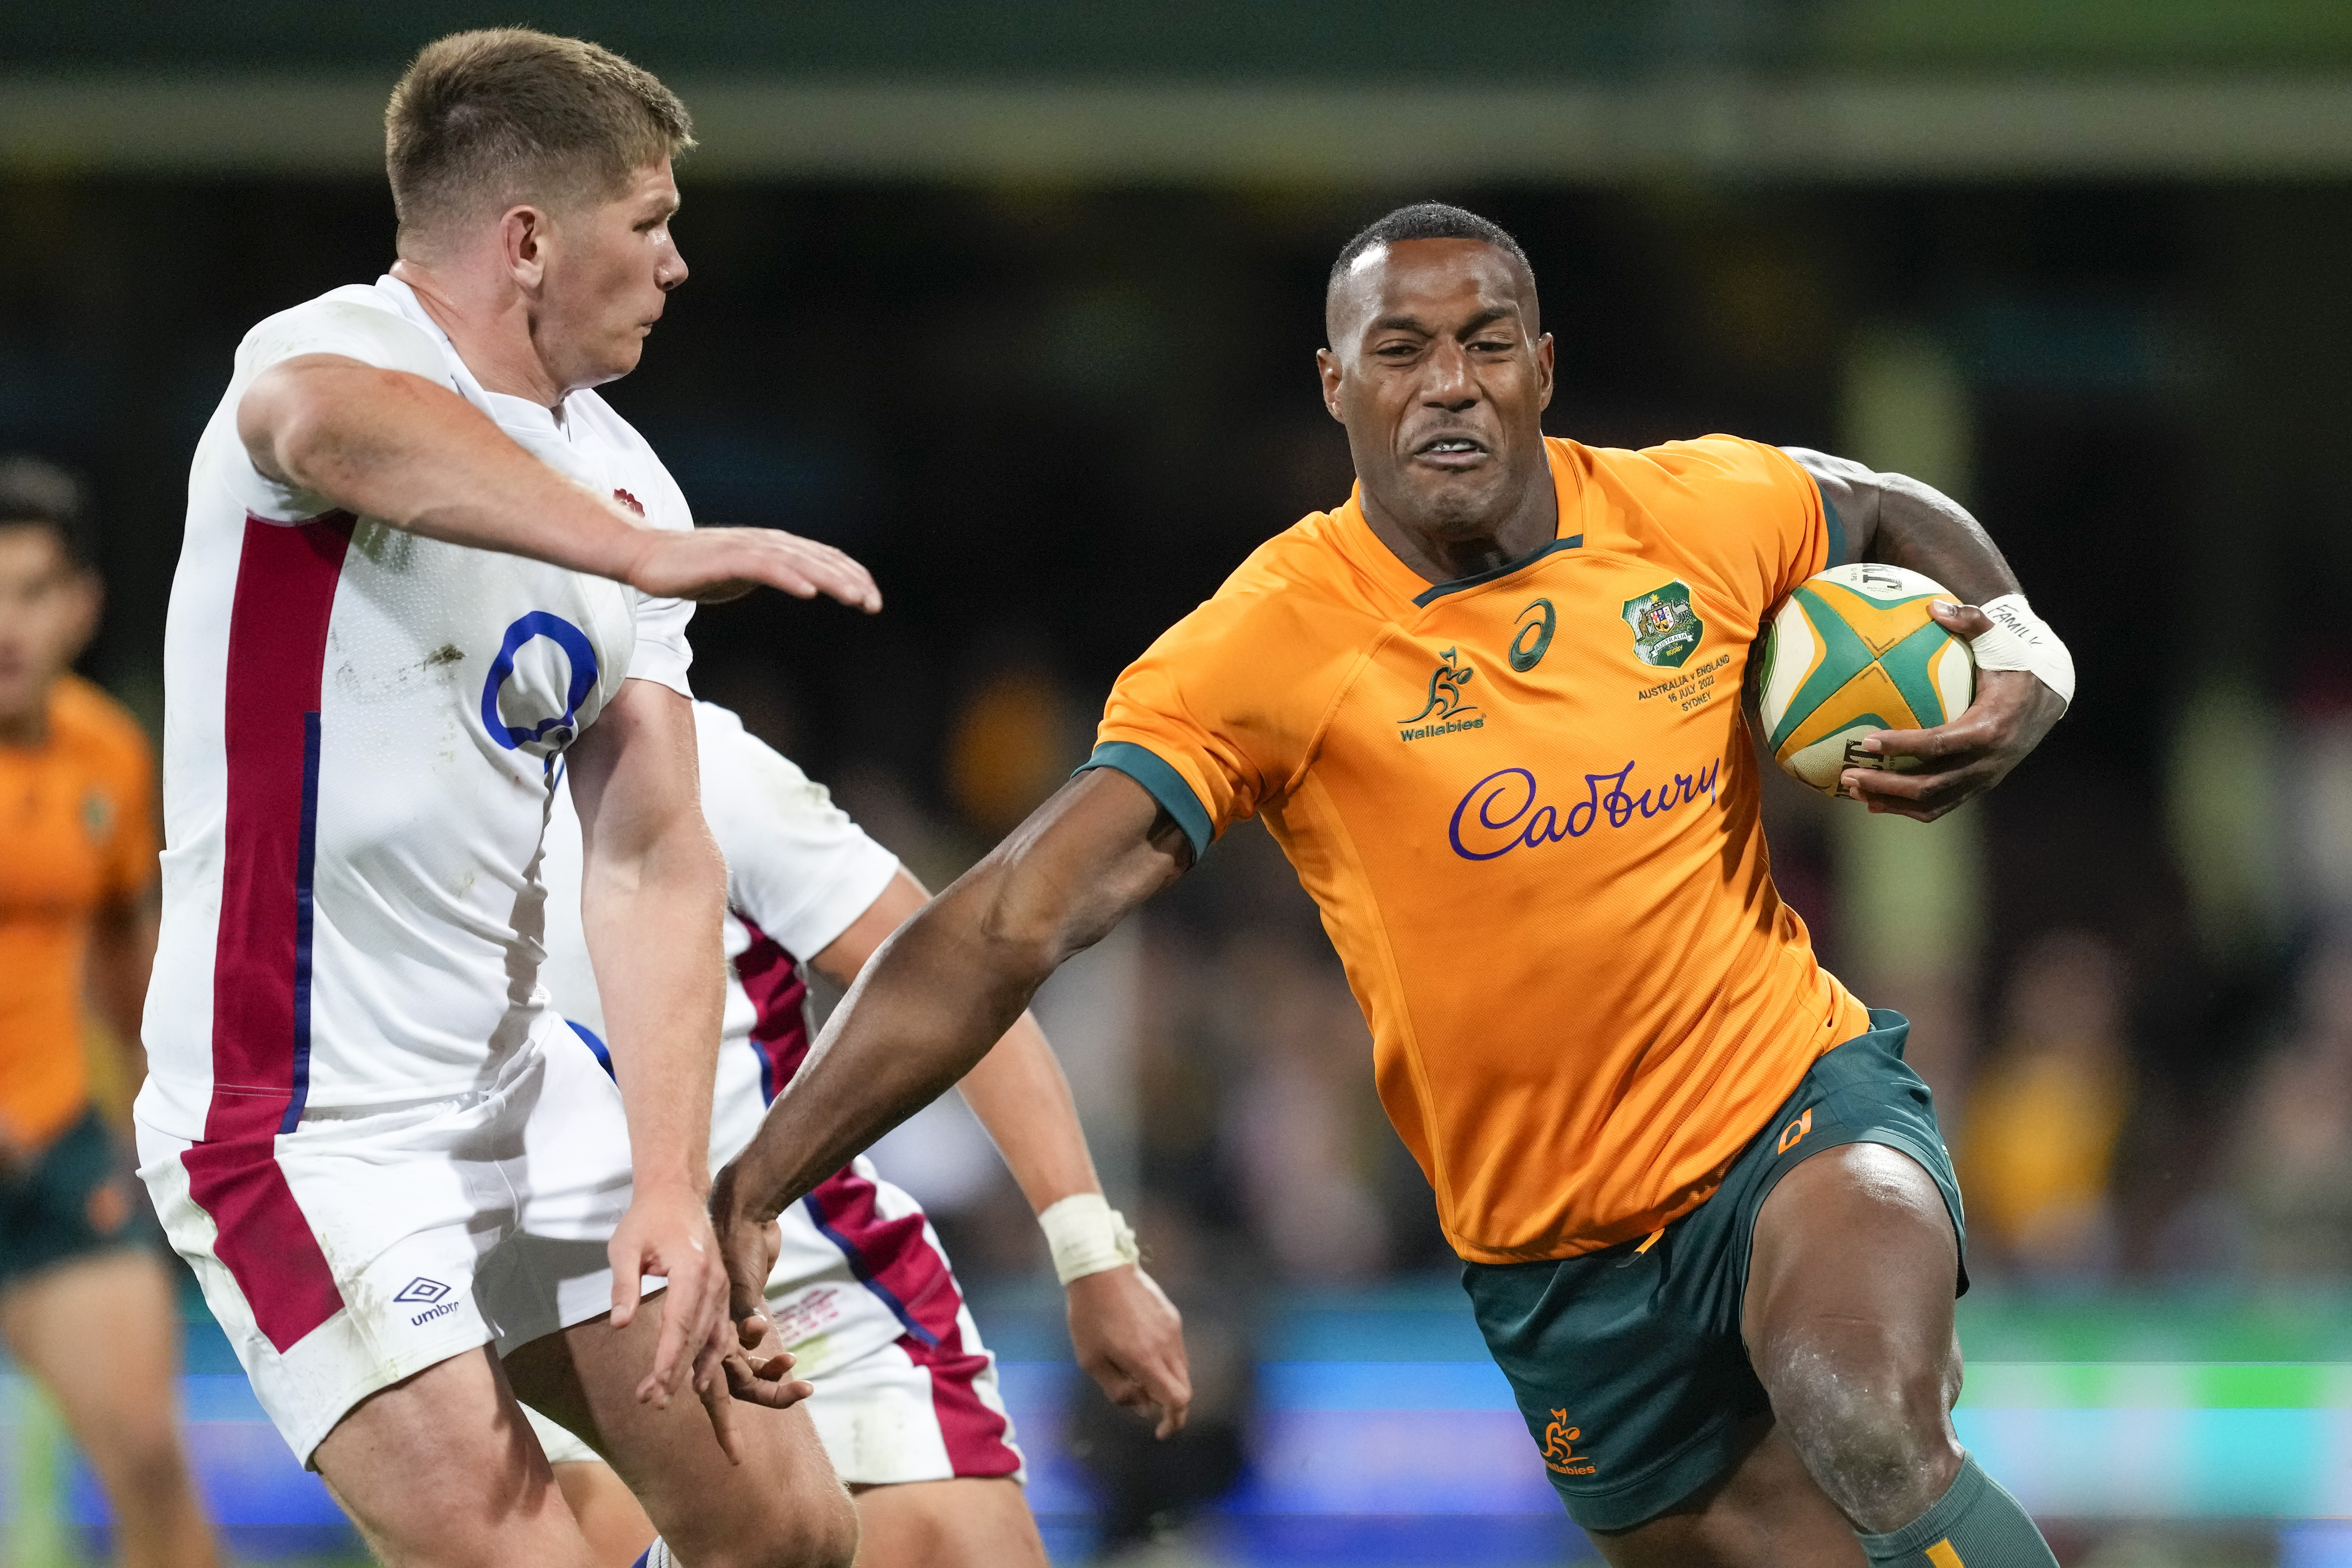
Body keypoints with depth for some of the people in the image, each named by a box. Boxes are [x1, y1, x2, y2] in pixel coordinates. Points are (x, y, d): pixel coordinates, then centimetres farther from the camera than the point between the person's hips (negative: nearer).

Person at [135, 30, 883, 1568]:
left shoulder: (620, 485, 8)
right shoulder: (338, 352, -15)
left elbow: (654, 861, 1)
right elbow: (318, 419, -44)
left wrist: (673, 1183, -12)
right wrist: (641, 550, -54)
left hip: (519, 1088, 8)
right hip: (311, 1134, -8)